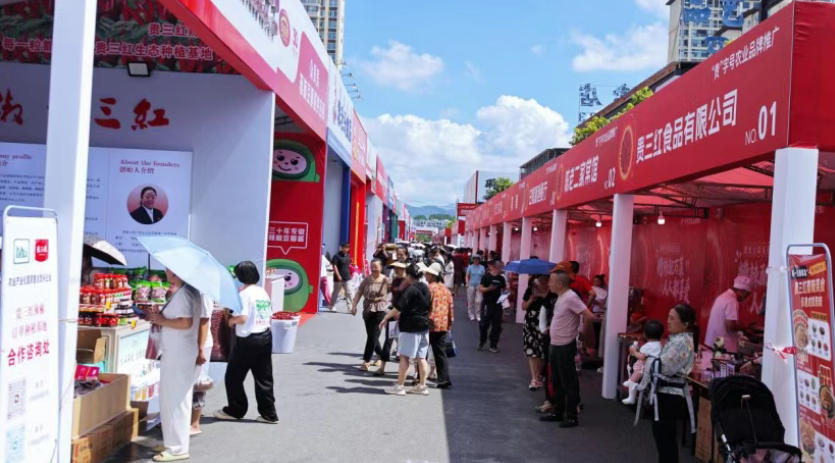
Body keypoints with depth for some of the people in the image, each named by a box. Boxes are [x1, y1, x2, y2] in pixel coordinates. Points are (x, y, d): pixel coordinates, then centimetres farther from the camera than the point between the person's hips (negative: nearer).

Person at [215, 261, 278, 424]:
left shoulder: (244, 293, -13)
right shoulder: (263, 292, 8)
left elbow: (242, 318, -20)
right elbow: (270, 316, 11)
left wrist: (231, 320, -2)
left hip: (247, 339, -7)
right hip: (266, 337, 7)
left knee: (234, 376, 10)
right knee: (264, 377, 11)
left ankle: (234, 410, 20)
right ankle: (269, 413, 12)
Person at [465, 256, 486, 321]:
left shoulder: (482, 267, 4)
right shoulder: (470, 267, 3)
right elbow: (467, 276, 5)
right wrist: (467, 284, -7)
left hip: (479, 286, 0)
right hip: (471, 285, 0)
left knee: (478, 301, -6)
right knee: (471, 301, 4)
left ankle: (478, 315, 4)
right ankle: (471, 315, 16)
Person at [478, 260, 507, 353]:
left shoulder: (501, 278, 8)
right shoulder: (486, 277, -4)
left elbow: (504, 289, 16)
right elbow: (480, 288, -8)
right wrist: (489, 288, -23)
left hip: (497, 304, 4)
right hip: (487, 304, -4)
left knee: (496, 326, 5)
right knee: (484, 324, 0)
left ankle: (493, 345, 15)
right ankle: (481, 343, 20)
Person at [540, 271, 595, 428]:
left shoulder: (570, 297, -20)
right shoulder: (560, 297, 9)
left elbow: (588, 316, -24)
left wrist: (584, 333, -11)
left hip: (566, 347, -10)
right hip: (556, 345, 10)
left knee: (568, 383, 0)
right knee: (557, 381, 17)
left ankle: (571, 417, 9)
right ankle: (557, 412, 29)